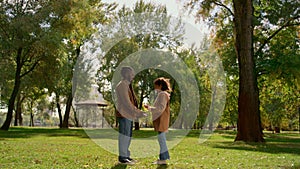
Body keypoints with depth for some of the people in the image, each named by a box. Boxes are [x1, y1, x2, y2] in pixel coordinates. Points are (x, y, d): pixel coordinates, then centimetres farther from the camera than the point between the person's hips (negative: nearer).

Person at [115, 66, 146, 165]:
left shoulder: (127, 85, 17)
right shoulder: (122, 86, -15)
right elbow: (127, 102, -20)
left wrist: (138, 112, 12)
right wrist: (138, 113, -18)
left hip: (128, 115, 10)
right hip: (124, 115, -10)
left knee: (128, 136, 14)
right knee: (124, 136, -4)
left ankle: (126, 155, 23)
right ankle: (122, 158, 3)